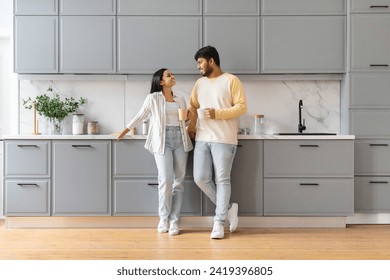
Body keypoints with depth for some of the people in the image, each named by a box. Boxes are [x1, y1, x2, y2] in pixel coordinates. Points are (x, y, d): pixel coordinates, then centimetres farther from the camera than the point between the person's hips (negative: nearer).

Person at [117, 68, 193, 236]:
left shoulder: (180, 100, 17)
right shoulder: (153, 98, 4)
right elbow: (140, 116, 14)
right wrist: (124, 131, 19)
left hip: (180, 140, 4)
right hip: (162, 141, -4)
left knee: (178, 181, 0)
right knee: (166, 180, -11)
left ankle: (174, 220, 5)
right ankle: (164, 219, 4)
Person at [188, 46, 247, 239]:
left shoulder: (231, 81, -3)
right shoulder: (200, 83, 15)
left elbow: (241, 107, -8)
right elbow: (193, 107, 22)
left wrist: (218, 114, -17)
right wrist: (191, 127, 8)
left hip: (224, 140, -6)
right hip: (202, 139, 6)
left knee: (222, 180, -2)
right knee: (200, 178, 0)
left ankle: (219, 222, 6)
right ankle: (227, 208, 19)